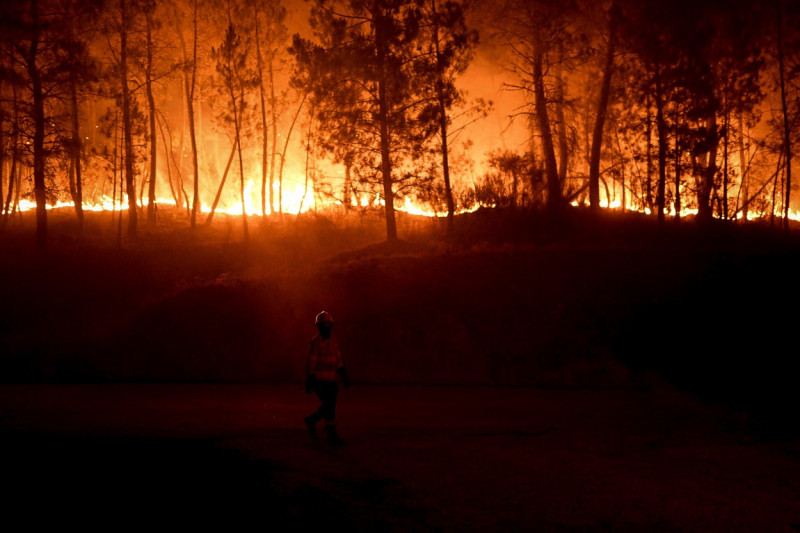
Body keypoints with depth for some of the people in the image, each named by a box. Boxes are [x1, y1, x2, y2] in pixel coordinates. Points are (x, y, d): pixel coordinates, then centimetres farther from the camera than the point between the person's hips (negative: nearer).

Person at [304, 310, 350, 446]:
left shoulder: (334, 341, 9)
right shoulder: (315, 342, -11)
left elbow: (338, 361, 14)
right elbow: (310, 363, -12)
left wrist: (344, 376, 6)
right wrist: (308, 383, -13)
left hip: (331, 381, 7)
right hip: (319, 381, -7)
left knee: (329, 406, 12)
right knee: (329, 406, -12)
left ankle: (311, 420, 36)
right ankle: (331, 435, -4)